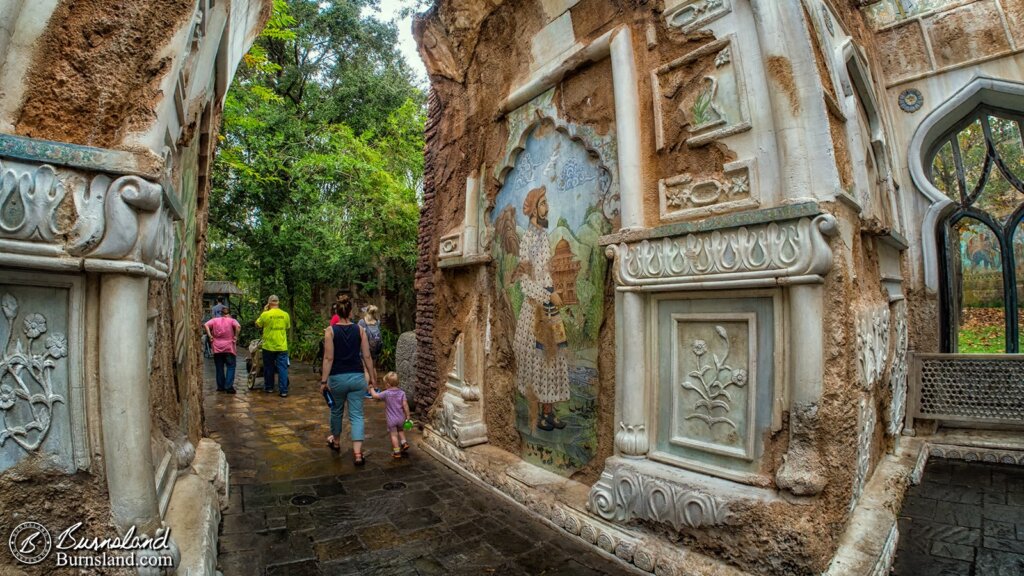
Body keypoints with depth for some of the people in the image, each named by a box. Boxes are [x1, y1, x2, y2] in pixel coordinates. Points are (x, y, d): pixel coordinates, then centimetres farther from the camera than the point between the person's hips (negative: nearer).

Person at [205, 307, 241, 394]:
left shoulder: (215, 320, 8)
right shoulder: (232, 320, 1)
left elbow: (206, 325, -8)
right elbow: (238, 326, -19)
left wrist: (210, 336, -4)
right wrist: (236, 336, -9)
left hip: (217, 348, 3)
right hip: (229, 348, -2)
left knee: (219, 367, 13)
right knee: (230, 367, 4)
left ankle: (220, 386, 20)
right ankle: (229, 387, -3)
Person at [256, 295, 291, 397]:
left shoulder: (265, 314, -10)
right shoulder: (285, 314, -3)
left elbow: (257, 324, 7)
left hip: (269, 346, -1)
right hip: (282, 346, 1)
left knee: (269, 368, 16)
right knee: (282, 368, 2)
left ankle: (269, 387, 28)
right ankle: (284, 391, 0)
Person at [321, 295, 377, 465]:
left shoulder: (330, 331, -6)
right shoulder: (360, 330, -1)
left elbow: (329, 358, -10)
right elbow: (367, 357, -1)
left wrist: (324, 381, -5)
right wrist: (372, 377, 7)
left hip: (338, 377, 0)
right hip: (357, 377, 1)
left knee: (336, 411, 22)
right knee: (356, 414, 3)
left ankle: (336, 441, 43)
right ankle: (357, 453, -7)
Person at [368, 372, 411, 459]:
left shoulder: (386, 393, -16)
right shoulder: (402, 392, -8)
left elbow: (375, 395, -6)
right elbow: (405, 405, -8)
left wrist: (371, 389, 13)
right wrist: (408, 416, 0)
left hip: (391, 419, -3)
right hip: (401, 418, 3)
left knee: (394, 435, 7)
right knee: (400, 430, 29)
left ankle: (397, 452, 11)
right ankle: (404, 443, 17)